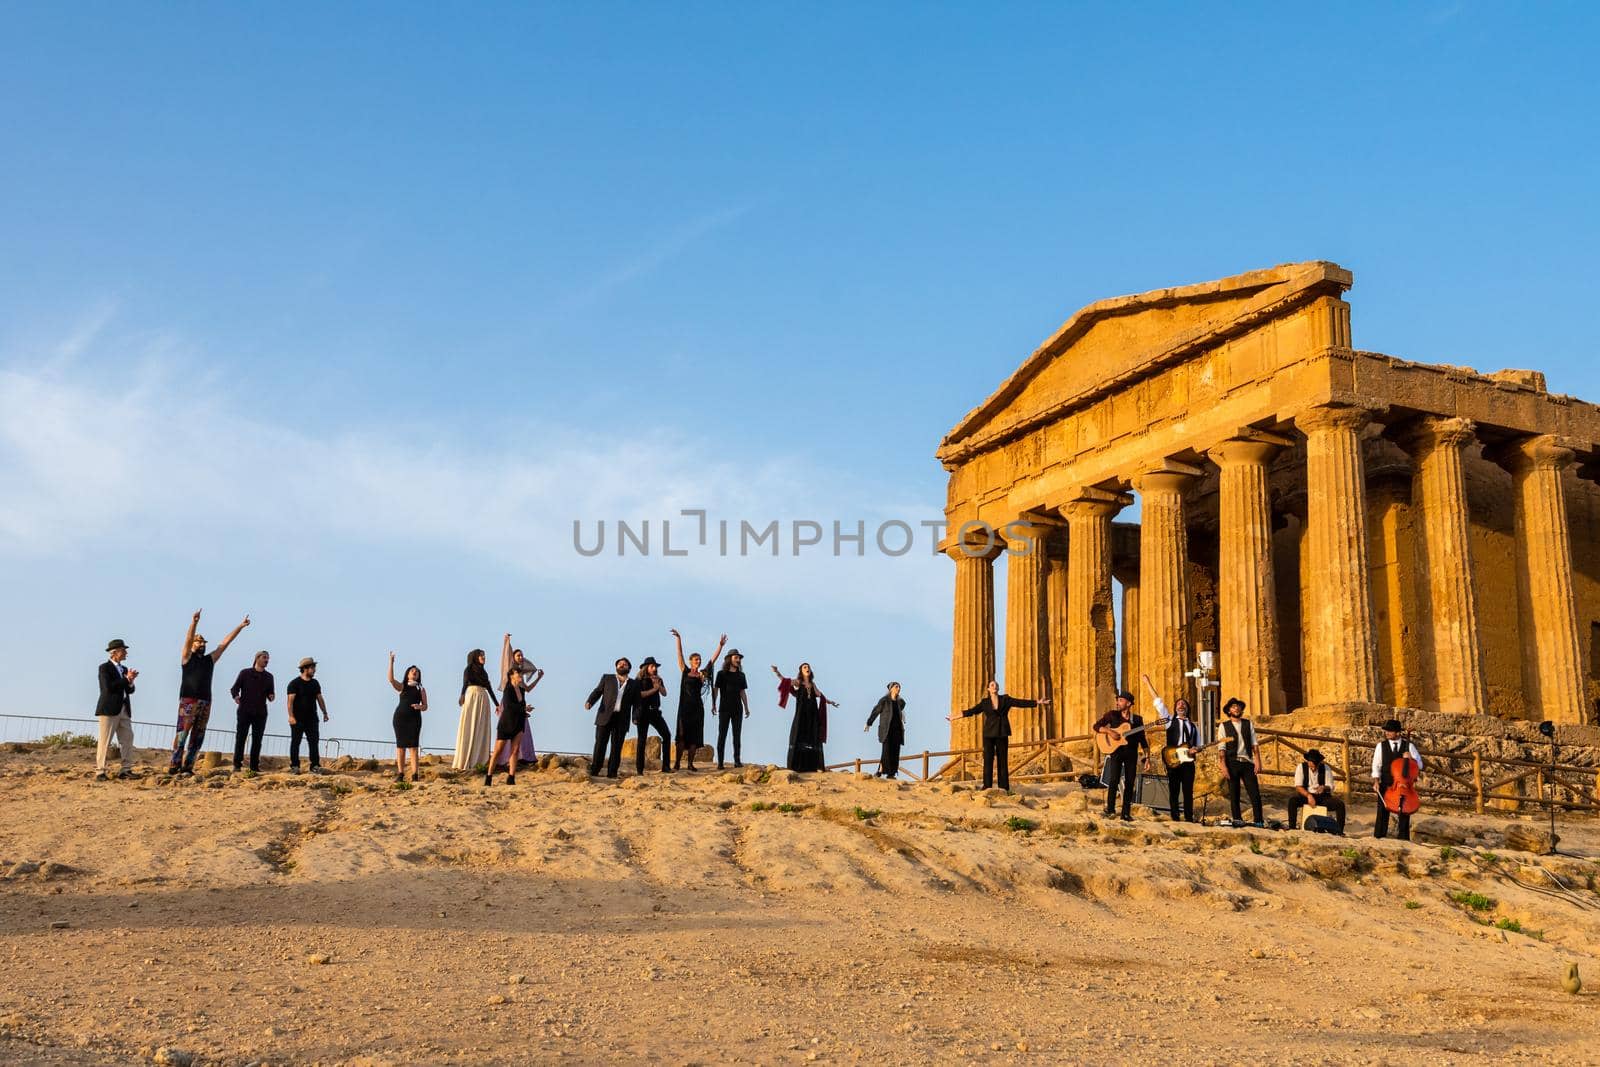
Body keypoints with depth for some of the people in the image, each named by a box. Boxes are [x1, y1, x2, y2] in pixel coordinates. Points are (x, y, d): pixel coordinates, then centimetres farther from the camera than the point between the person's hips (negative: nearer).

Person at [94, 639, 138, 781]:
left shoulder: (124, 669, 18)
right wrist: (126, 679, -14)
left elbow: (130, 691, 15)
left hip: (124, 710, 7)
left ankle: (126, 770, 6)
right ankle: (100, 772, -1)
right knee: (105, 741, -5)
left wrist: (130, 681, -5)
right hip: (109, 709, -7)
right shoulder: (105, 668, -4)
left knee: (127, 740, 3)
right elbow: (108, 687, -17)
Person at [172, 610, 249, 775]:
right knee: (182, 734, -9)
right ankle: (175, 766, -11)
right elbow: (188, 639, -11)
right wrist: (194, 623, -27)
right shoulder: (187, 657, 6)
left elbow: (225, 642, 17)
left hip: (205, 703, 6)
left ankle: (188, 767, 7)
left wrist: (240, 627, 14)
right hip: (188, 701, -6)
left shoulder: (210, 659, 18)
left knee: (197, 737, 4)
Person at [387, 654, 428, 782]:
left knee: (413, 745, -8)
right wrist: (391, 662, -10)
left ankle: (414, 775, -13)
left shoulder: (421, 689, 15)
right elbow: (391, 679, -5)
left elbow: (425, 706, 11)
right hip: (400, 717, 0)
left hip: (414, 718, 0)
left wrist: (420, 707, -13)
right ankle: (400, 774, 0)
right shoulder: (402, 687, 13)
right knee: (400, 745, -1)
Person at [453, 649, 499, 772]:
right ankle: (464, 762, -9)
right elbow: (465, 683, -17)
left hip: (484, 700, 6)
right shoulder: (469, 669, 1)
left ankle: (480, 760, 3)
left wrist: (497, 704, 22)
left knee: (482, 730, 3)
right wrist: (462, 695, -36)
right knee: (469, 729, -8)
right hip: (472, 698, -6)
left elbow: (489, 688, 23)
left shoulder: (484, 672, 20)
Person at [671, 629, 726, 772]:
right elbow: (680, 655, -1)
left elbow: (713, 659, 8)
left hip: (697, 707, 3)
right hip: (685, 705, -3)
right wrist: (679, 640, -9)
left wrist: (720, 646, 1)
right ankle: (677, 763, -2)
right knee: (682, 734, -5)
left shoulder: (702, 674, 10)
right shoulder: (685, 671, 5)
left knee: (695, 736, 2)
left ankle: (690, 764, 6)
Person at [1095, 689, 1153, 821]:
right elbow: (1096, 726, 0)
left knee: (1129, 783, 2)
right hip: (1116, 751, -2)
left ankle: (1126, 813, 8)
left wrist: (1147, 757, 3)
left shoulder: (1137, 719, 7)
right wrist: (1109, 732, -17)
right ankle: (1110, 809, -5)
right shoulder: (1112, 715, 3)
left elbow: (1143, 740, 9)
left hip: (1131, 753, 2)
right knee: (1114, 780, -15)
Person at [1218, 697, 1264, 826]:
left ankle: (1259, 821, 1)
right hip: (1232, 763, -2)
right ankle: (1237, 821, 10)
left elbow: (1254, 744, 8)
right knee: (1234, 795, 2)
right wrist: (1223, 767, -11)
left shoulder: (1249, 724, 12)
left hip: (1247, 762, 2)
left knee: (1255, 793, -4)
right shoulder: (1224, 726, 4)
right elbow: (1222, 749, -2)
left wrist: (1258, 761, -3)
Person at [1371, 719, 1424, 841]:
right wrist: (1376, 781, -8)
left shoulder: (1409, 746, 4)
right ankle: (1378, 838, 4)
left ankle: (1404, 840, 15)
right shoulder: (1381, 745, 4)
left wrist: (1410, 759, -15)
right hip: (1385, 786, -1)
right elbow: (1376, 765, 4)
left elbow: (1419, 765, 5)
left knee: (1405, 813, 5)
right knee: (1382, 813, -2)